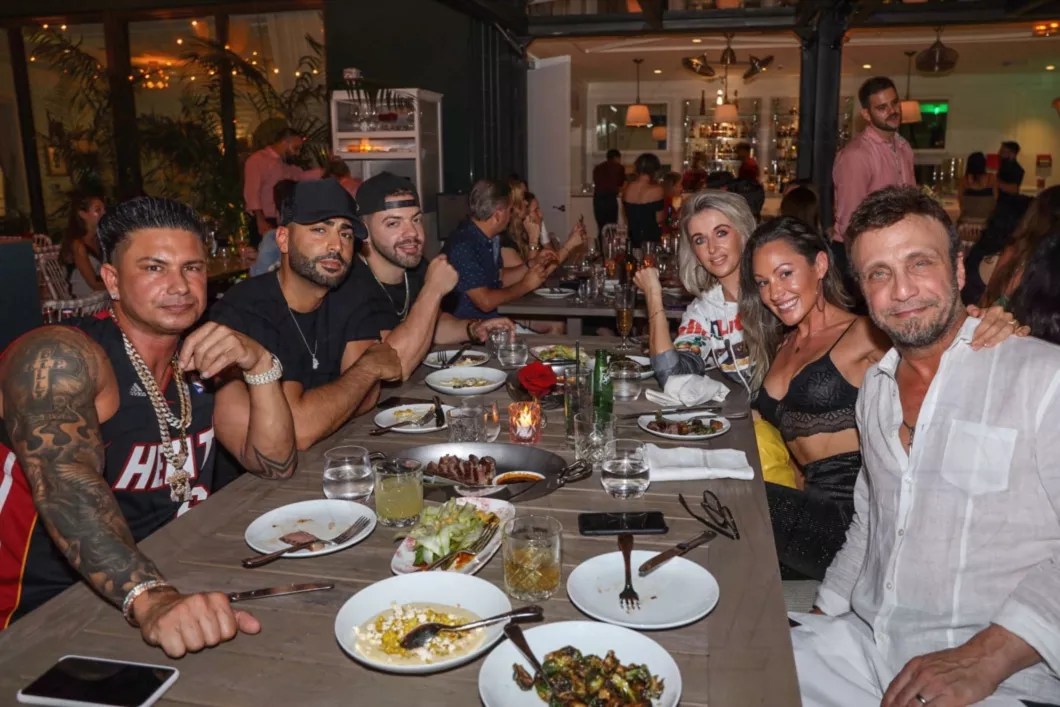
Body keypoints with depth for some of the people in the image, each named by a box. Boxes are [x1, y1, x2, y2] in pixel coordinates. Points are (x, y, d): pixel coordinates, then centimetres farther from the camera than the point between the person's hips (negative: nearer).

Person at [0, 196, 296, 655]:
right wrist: (150, 599, -43)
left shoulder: (204, 359, 4)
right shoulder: (59, 357, -14)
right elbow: (67, 487, -29)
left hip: (176, 585, 6)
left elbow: (276, 465, 1)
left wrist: (259, 365, -14)